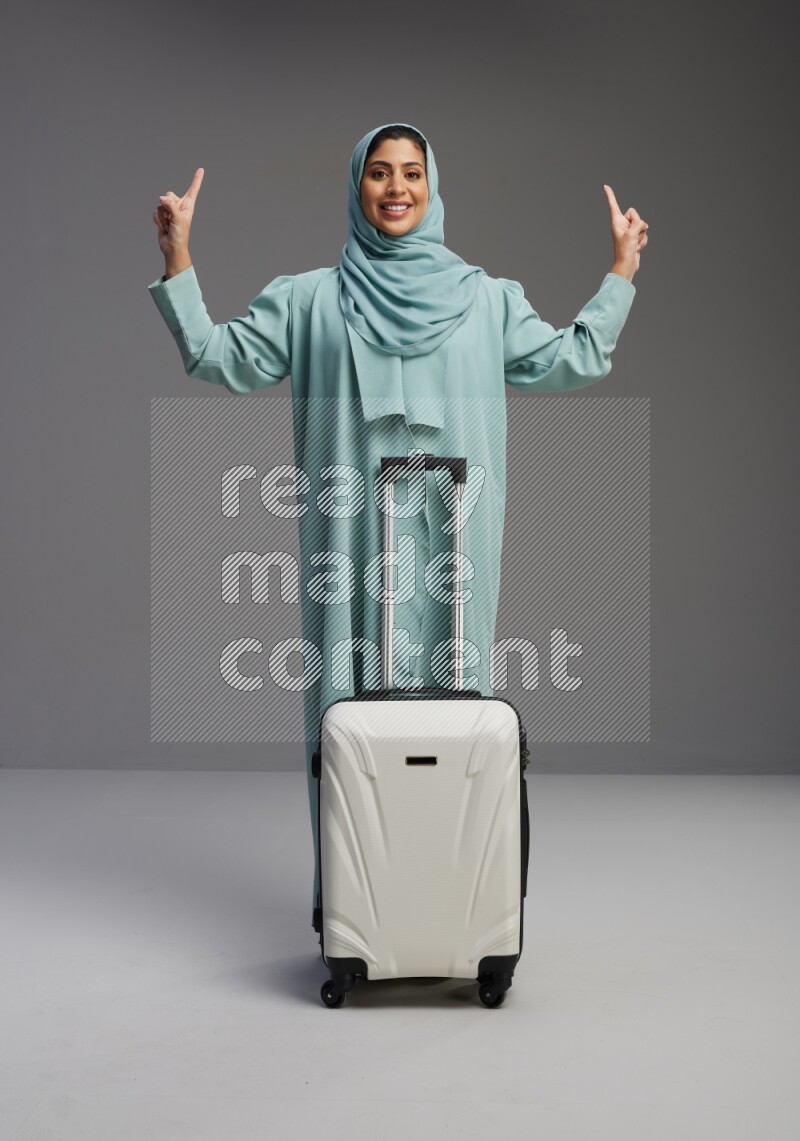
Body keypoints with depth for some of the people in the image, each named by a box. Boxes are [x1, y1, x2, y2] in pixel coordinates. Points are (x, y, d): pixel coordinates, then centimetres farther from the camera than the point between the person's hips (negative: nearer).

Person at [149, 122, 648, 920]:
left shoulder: (487, 299, 14)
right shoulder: (308, 299, 10)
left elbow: (570, 362, 15)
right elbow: (217, 357, 8)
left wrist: (621, 270, 14)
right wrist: (177, 260, 2)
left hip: (451, 534, 1)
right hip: (353, 533, -1)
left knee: (451, 683, 1)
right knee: (351, 688, -2)